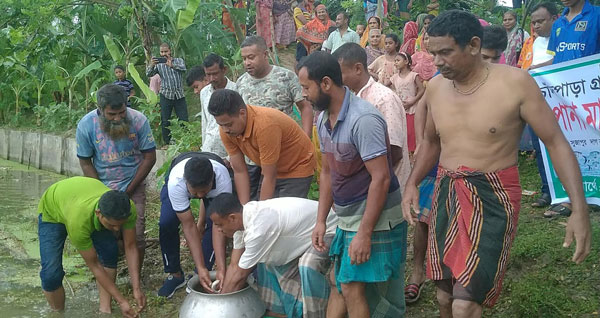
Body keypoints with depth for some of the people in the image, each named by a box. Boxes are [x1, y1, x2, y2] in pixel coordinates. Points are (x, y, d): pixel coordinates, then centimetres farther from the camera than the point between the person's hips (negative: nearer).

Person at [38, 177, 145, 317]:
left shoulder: (127, 209, -35)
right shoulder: (79, 221, -45)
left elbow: (130, 247, -22)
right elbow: (94, 265, -33)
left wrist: (137, 289, -30)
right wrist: (122, 301, -30)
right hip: (52, 211, -4)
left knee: (110, 251, -15)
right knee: (51, 273, -17)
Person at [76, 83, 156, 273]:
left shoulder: (138, 120, -16)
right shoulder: (86, 125, -14)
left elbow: (149, 157, -8)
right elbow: (85, 163, -4)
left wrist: (129, 190, -7)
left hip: (134, 186, 0)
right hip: (103, 186, 1)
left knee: (136, 234, -6)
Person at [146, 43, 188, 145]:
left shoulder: (179, 60, 6)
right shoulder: (158, 64, 8)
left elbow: (183, 69, -16)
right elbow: (149, 74, -7)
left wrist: (172, 65, -36)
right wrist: (151, 66, -29)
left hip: (179, 95, 0)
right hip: (166, 95, 0)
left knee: (184, 120, 1)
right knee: (165, 121, 2)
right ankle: (167, 143, 10)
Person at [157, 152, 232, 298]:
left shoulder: (223, 179, -43)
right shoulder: (175, 182, -44)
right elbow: (189, 226, -38)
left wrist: (221, 269, -45)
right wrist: (201, 267, -41)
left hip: (214, 191, 0)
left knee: (213, 222, -24)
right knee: (166, 224, -20)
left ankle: (202, 276, -5)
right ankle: (175, 275, 2)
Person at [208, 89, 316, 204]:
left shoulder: (265, 125, -35)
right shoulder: (226, 130, -14)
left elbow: (269, 177, -29)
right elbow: (239, 171, -9)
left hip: (297, 169, -6)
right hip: (271, 170, 6)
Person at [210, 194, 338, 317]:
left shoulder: (258, 227, -35)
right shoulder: (241, 218, -8)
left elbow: (240, 275, -24)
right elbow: (234, 265, -2)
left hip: (328, 231, -9)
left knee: (308, 266, -33)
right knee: (267, 258, 9)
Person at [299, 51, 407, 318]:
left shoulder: (363, 119, -24)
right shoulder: (324, 119, 5)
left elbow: (381, 178, -24)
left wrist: (364, 234, -23)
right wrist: (321, 221, 8)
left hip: (375, 218, -8)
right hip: (347, 218, 9)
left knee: (353, 288, -3)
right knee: (339, 282, 15)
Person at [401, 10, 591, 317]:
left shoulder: (515, 83, -14)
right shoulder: (435, 87, 2)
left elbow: (556, 143, -11)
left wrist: (579, 209, -19)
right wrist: (412, 183, 4)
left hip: (493, 199, -5)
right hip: (446, 194, 5)